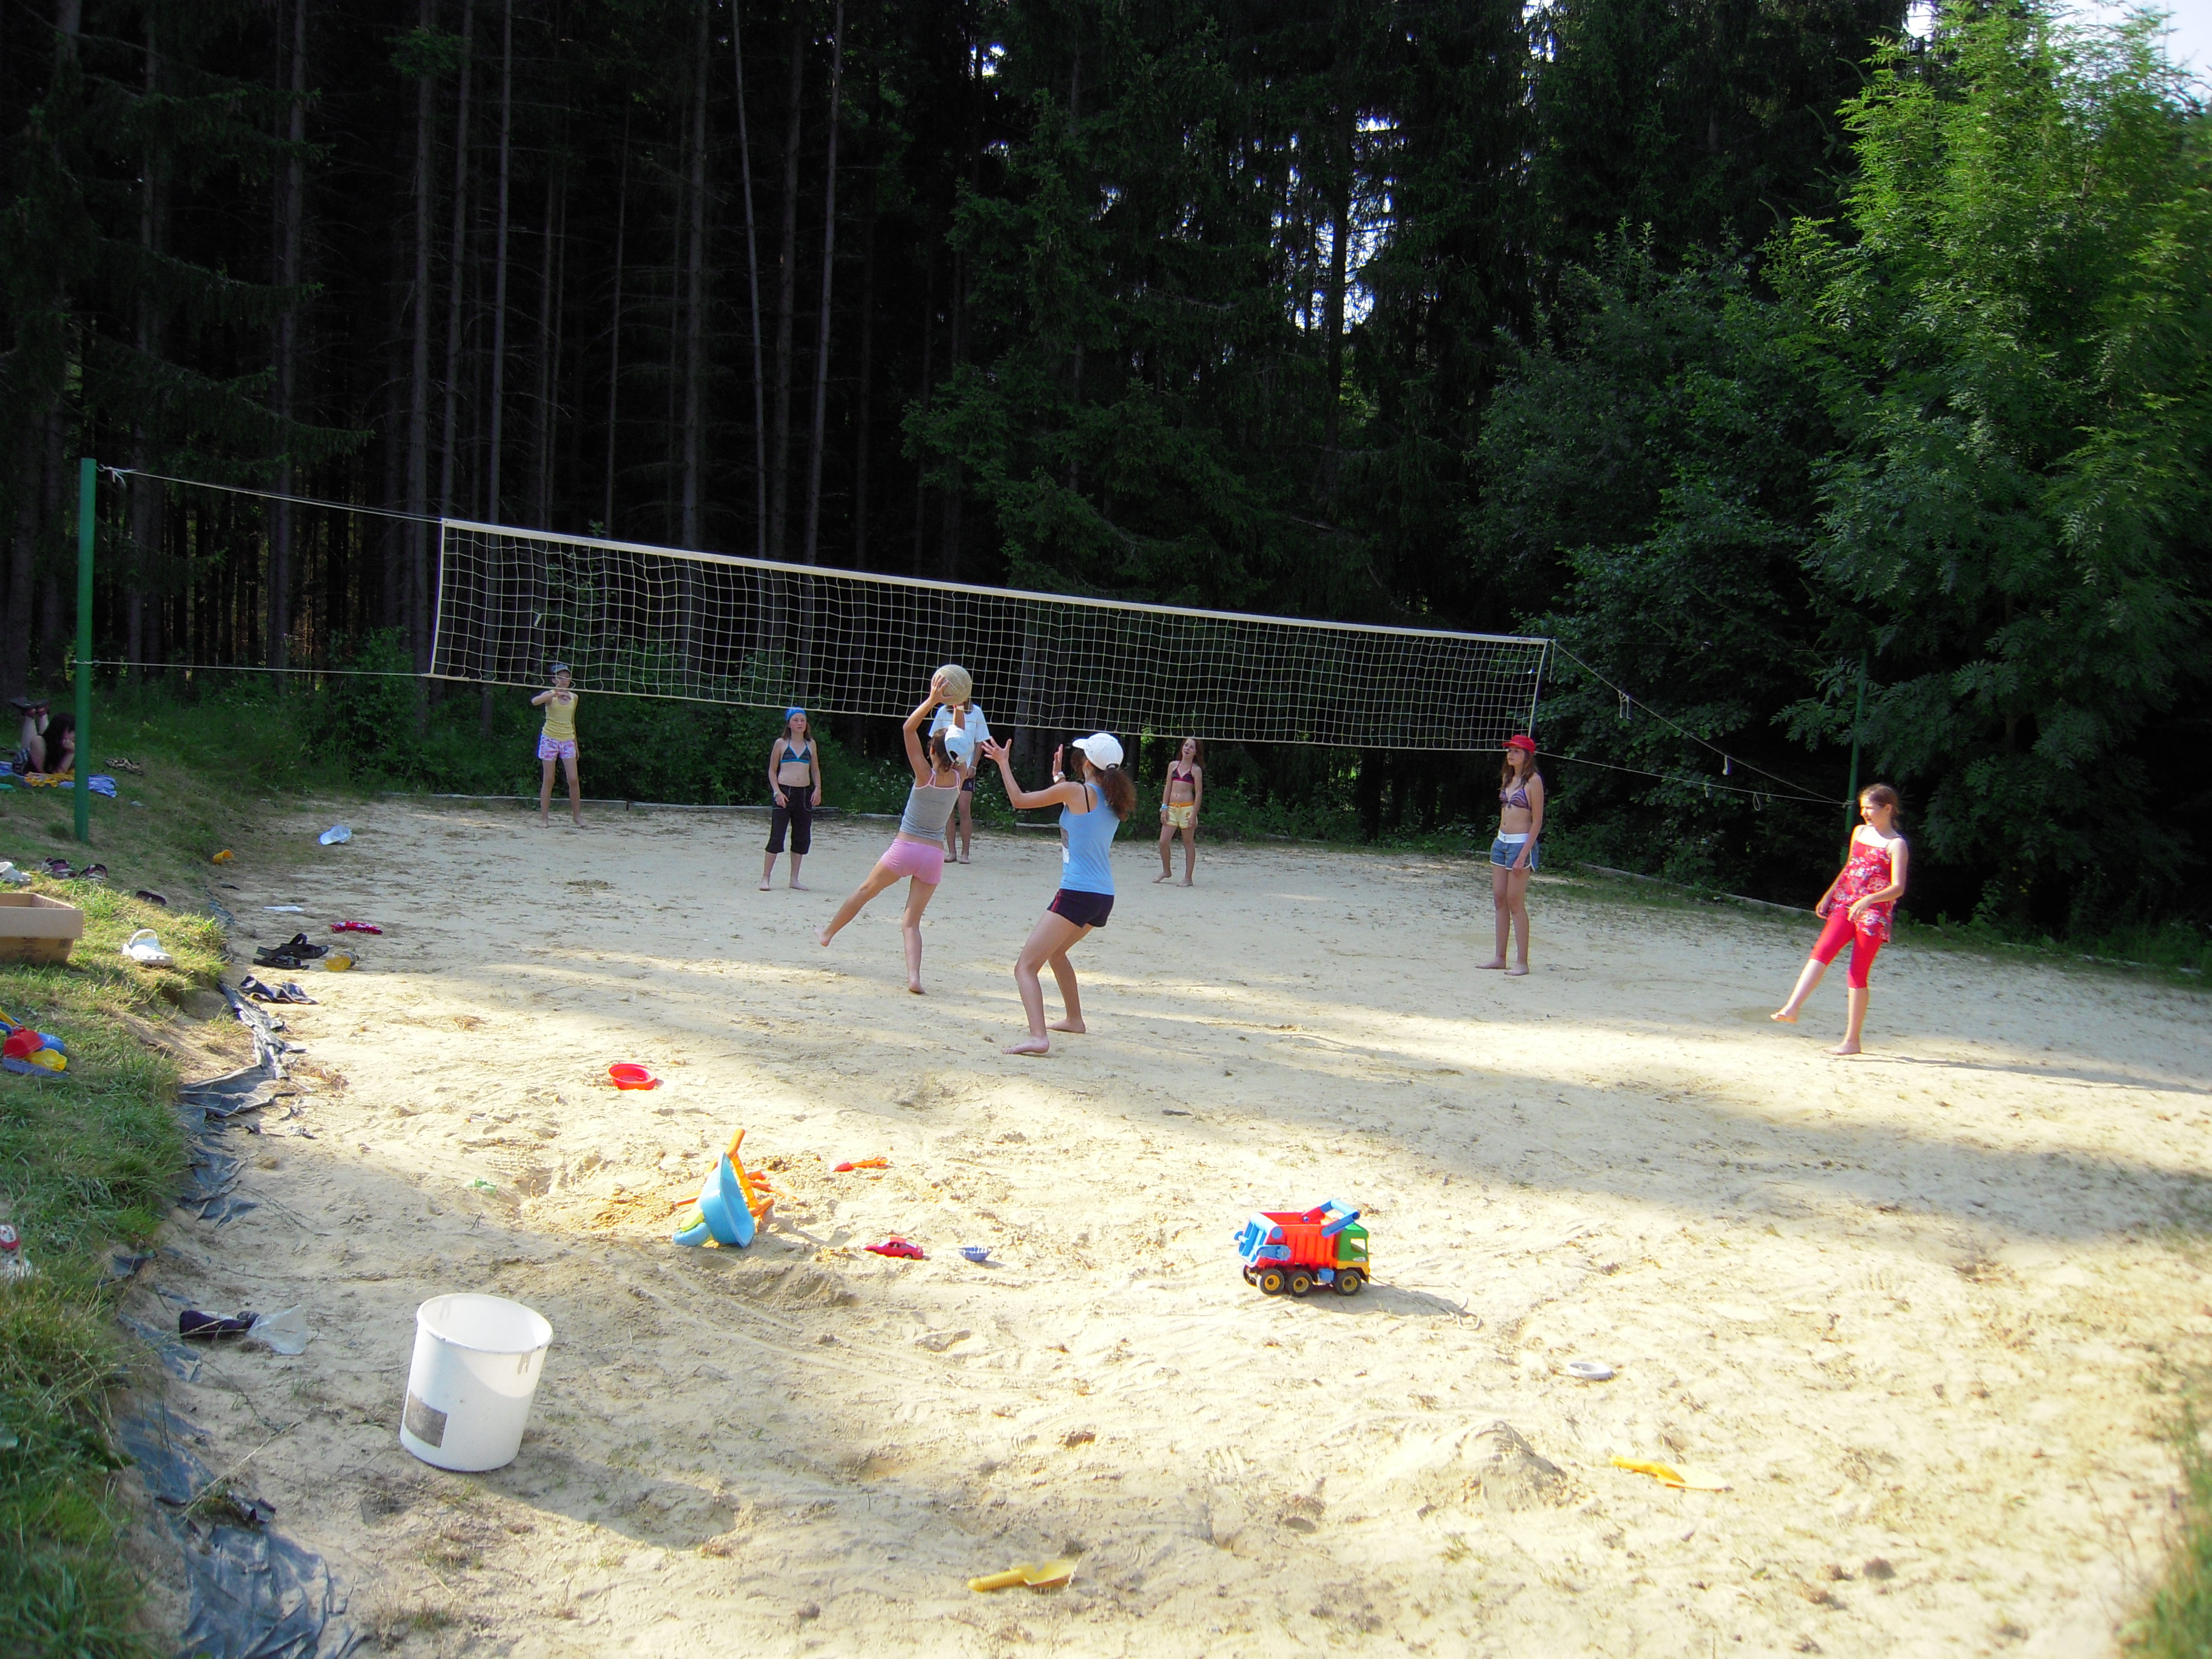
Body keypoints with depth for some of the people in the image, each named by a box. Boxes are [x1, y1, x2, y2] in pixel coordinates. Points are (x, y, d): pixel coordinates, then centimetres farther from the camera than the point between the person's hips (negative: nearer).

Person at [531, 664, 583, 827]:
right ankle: (544, 817, 3)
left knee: (573, 779, -4)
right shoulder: (550, 694, -4)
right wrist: (556, 693, -37)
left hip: (568, 741, 4)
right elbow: (535, 701, -27)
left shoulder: (573, 697, 10)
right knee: (548, 780, -2)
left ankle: (577, 815, 7)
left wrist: (576, 744, 20)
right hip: (550, 739, -3)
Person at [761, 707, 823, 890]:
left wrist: (818, 789, 3)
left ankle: (794, 880, 14)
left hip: (805, 794, 4)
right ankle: (765, 878, -1)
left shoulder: (811, 744, 12)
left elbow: (815, 770, 18)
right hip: (784, 793, -4)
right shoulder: (781, 743, 4)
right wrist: (777, 792, -8)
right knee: (776, 836, -7)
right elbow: (772, 770, 5)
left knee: (802, 838, 5)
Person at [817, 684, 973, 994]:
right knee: (912, 922, 6)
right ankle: (914, 976, -14)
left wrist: (932, 700, -15)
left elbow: (908, 728, -11)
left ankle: (828, 933, 40)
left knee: (865, 891, 22)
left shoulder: (925, 775, -12)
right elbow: (961, 744, 16)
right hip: (934, 855, 3)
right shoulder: (958, 778, -1)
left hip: (905, 849, -3)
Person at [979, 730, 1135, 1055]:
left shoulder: (1075, 790, -9)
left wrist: (1004, 763, 16)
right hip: (1104, 898, 8)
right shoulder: (1113, 799, 10)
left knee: (1026, 966, -10)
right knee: (1056, 951, 34)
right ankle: (1074, 1018, 44)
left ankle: (1037, 1036, -29)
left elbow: (1020, 799, 2)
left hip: (1076, 894, -8)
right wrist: (1059, 778, 39)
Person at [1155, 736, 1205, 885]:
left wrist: (1194, 815, -10)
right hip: (1171, 808, 4)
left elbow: (1199, 793, -4)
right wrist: (1164, 807, 4)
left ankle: (1188, 878, 8)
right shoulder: (1173, 765, 10)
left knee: (1189, 844, 3)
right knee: (1163, 841, -1)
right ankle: (1166, 871, 19)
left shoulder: (1196, 770, -1)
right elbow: (1168, 787, 12)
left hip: (1187, 809, -4)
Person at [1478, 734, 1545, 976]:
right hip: (1501, 842, 8)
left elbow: (1537, 821, -12)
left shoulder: (1533, 780, -10)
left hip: (1521, 844, -8)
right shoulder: (1508, 777, 13)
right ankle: (1500, 957, 14)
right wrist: (1500, 841, 15)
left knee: (1515, 902, -6)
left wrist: (1524, 854, -17)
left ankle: (1522, 962, -1)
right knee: (1499, 900, 8)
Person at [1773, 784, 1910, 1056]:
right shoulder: (1859, 832, 13)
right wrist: (1828, 896, 19)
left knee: (1858, 974, -3)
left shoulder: (1896, 845, -7)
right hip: (1845, 906, 5)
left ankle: (1852, 1040, 5)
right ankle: (1791, 1009, -30)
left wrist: (1868, 900, -29)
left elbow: (1898, 888, -15)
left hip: (1873, 914, -5)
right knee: (1821, 951, -17)